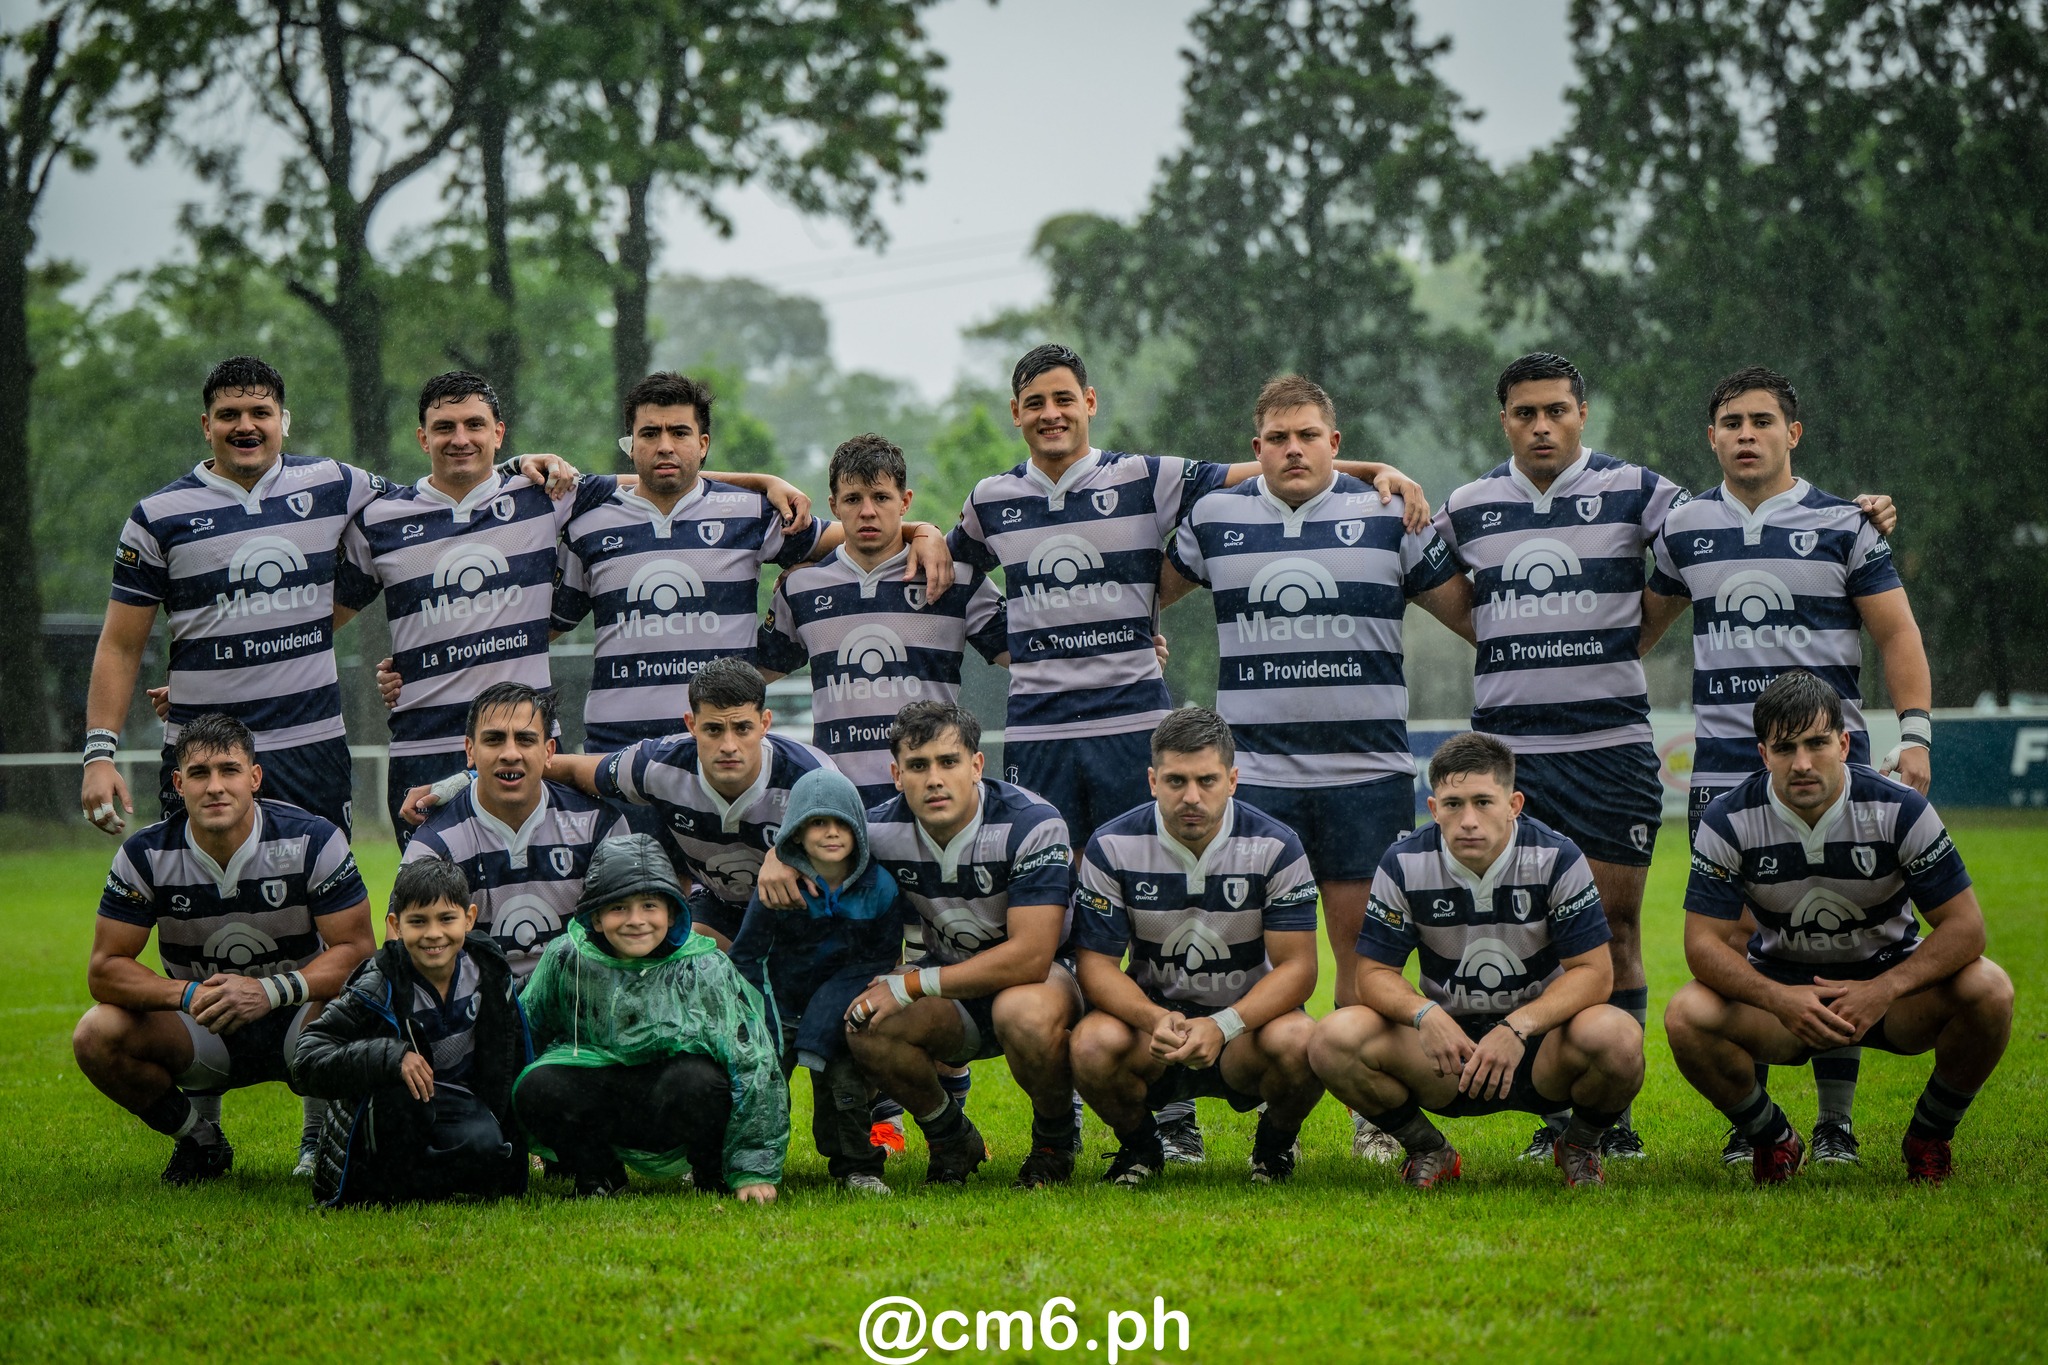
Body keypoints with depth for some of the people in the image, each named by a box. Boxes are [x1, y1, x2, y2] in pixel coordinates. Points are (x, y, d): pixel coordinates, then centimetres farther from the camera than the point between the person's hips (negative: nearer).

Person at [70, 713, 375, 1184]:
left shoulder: (313, 840, -14)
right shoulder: (146, 855, -10)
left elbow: (357, 950, -16)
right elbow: (105, 969, -10)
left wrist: (271, 991, -32)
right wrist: (190, 994, -28)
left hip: (295, 1021, -2)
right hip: (201, 1032, 2)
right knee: (98, 1036, -24)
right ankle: (199, 1141, 3)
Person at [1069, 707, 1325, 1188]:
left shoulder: (1275, 847, -10)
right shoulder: (1112, 847, -8)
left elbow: (1296, 966, -12)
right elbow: (1096, 963, -8)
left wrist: (1223, 1026, -30)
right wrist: (1156, 1021, -30)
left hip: (1246, 1016, 0)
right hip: (1151, 1010, 0)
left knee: (1298, 1043, -34)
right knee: (1094, 1044, -33)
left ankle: (1276, 1140, 3)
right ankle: (1138, 1145, 3)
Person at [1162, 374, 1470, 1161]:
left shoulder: (1388, 517, 5)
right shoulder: (1214, 519, 8)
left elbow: (1472, 615, 11)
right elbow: (1146, 594, 25)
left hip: (1367, 770, -1)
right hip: (1255, 770, 1)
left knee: (1364, 943, 1)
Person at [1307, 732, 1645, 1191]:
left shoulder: (1556, 858, -13)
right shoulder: (1405, 864, -9)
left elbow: (1594, 971, -14)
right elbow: (1375, 972, -5)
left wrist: (1518, 1027, -30)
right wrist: (1425, 1014, -28)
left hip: (1538, 1043, -1)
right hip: (1447, 1047, 1)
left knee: (1616, 1038, -35)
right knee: (1335, 1041, -26)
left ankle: (1580, 1144, 1)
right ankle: (1427, 1150, 3)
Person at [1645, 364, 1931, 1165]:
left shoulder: (1843, 526, 3)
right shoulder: (1685, 530, 10)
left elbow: (1897, 632, 2)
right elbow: (1647, 619, 26)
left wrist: (1914, 734, -7)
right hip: (1722, 769, 2)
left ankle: (1836, 1120, 4)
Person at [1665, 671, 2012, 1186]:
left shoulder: (1898, 809, -18)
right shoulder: (1728, 820, -16)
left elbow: (1964, 925, -17)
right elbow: (1703, 941, -16)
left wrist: (1883, 990, -32)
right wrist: (1780, 999, -34)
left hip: (1888, 977, 0)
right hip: (1779, 987, 0)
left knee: (1988, 990, -29)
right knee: (1687, 1017, -30)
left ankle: (1929, 1138, -2)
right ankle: (1773, 1141, 0)